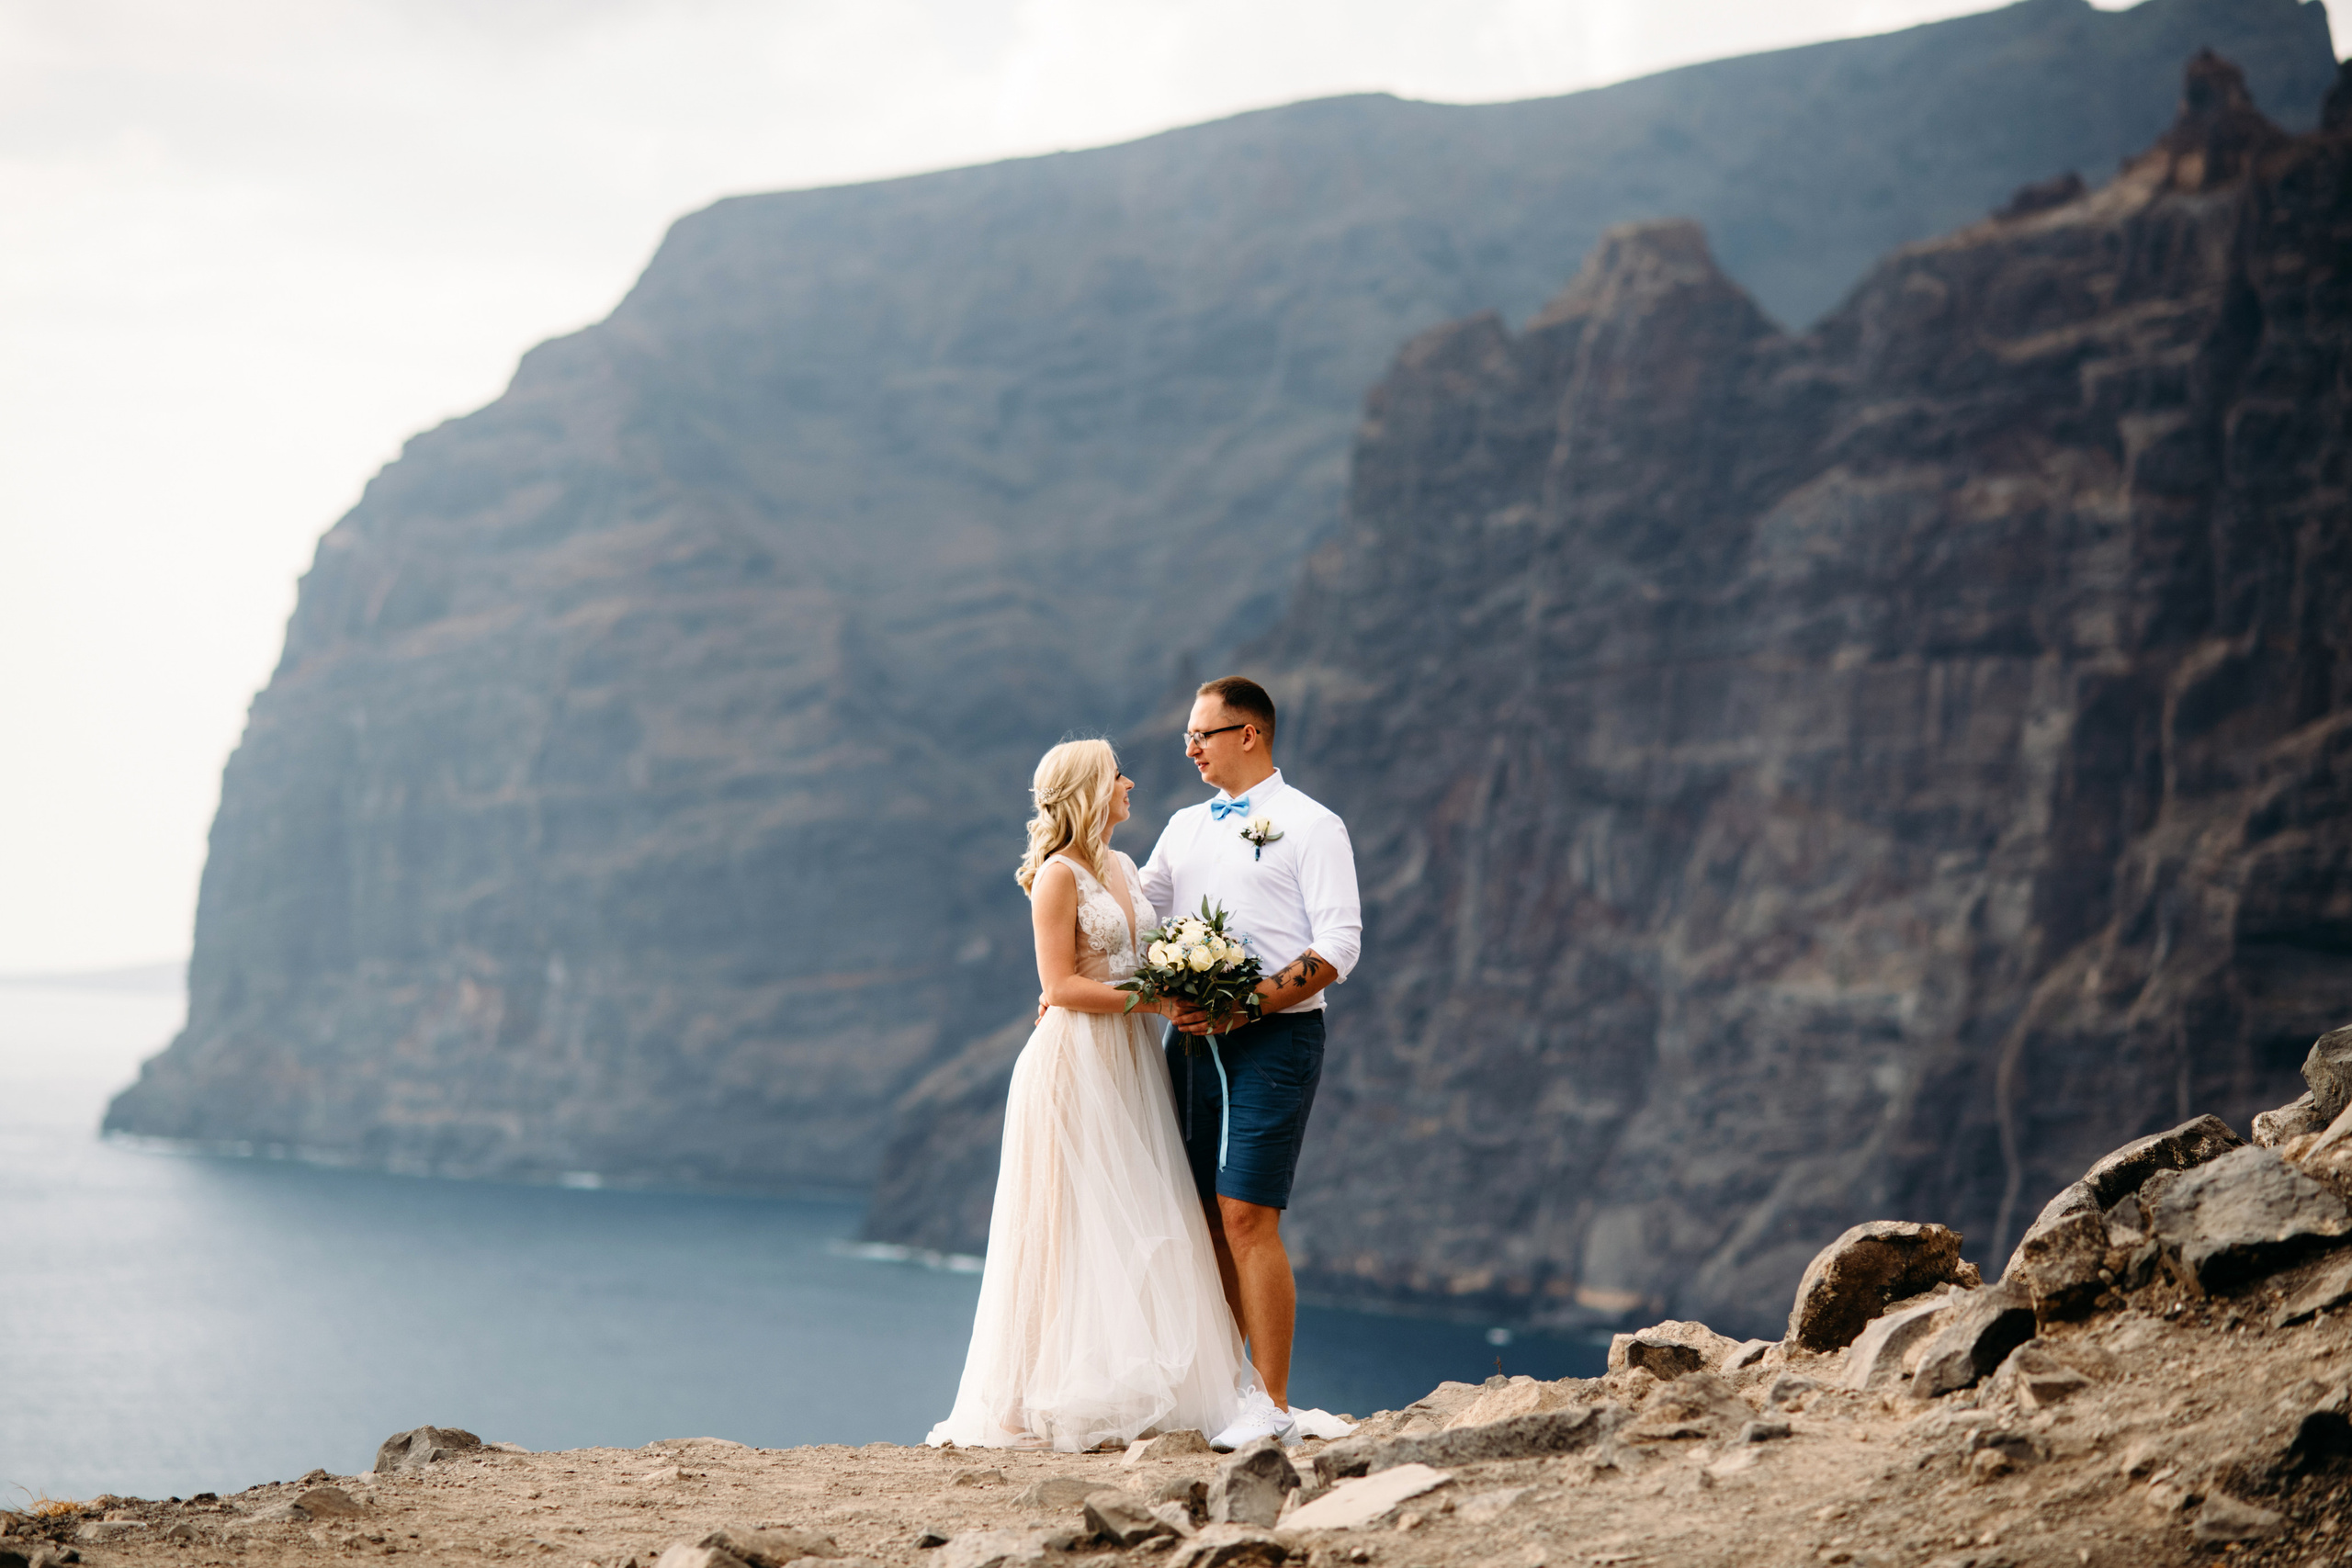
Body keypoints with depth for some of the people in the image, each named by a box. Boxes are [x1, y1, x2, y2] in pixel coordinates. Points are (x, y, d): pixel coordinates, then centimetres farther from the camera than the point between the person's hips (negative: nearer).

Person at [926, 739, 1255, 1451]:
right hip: (1074, 1063, -8)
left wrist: (1185, 993, 4)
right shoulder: (1057, 877, -10)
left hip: (1131, 1062, 8)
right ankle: (1071, 1400, -3)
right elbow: (1061, 985, -15)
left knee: (1141, 1224, 4)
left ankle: (1135, 1390, 7)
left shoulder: (1122, 868, 15)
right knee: (1081, 1226, -7)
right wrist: (1153, 1001, -17)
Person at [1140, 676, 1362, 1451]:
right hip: (1191, 1039, 6)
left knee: (1247, 1218, -12)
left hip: (1271, 1039, -6)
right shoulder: (1184, 827, 18)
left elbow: (1338, 947, -10)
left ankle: (1272, 1408, -8)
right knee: (1207, 1221, 5)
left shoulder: (1311, 826, -2)